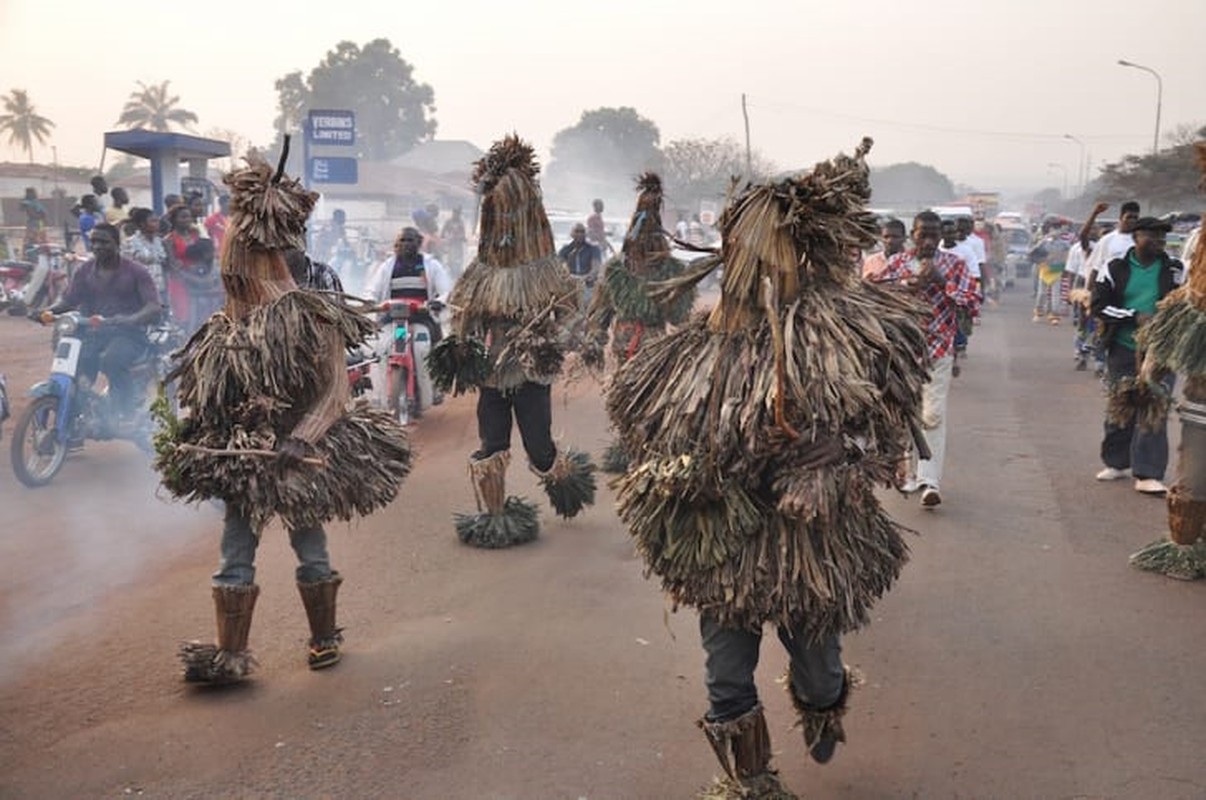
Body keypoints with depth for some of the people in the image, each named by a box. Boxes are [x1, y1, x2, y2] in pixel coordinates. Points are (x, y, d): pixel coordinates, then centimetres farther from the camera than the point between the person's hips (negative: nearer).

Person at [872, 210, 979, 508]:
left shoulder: (954, 264, 3)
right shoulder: (897, 262, 5)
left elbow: (971, 304, -3)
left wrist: (942, 281, -15)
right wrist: (908, 284, -19)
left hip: (938, 349, -2)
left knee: (933, 415, -10)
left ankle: (930, 481, -13)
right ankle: (908, 473, 24)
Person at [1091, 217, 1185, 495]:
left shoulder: (1176, 270, 4)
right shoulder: (1115, 269, 3)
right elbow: (1099, 306, -3)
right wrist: (1135, 317, -14)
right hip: (1122, 349, 1)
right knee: (1119, 406, 10)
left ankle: (1148, 474, -6)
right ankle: (1118, 462, 27)